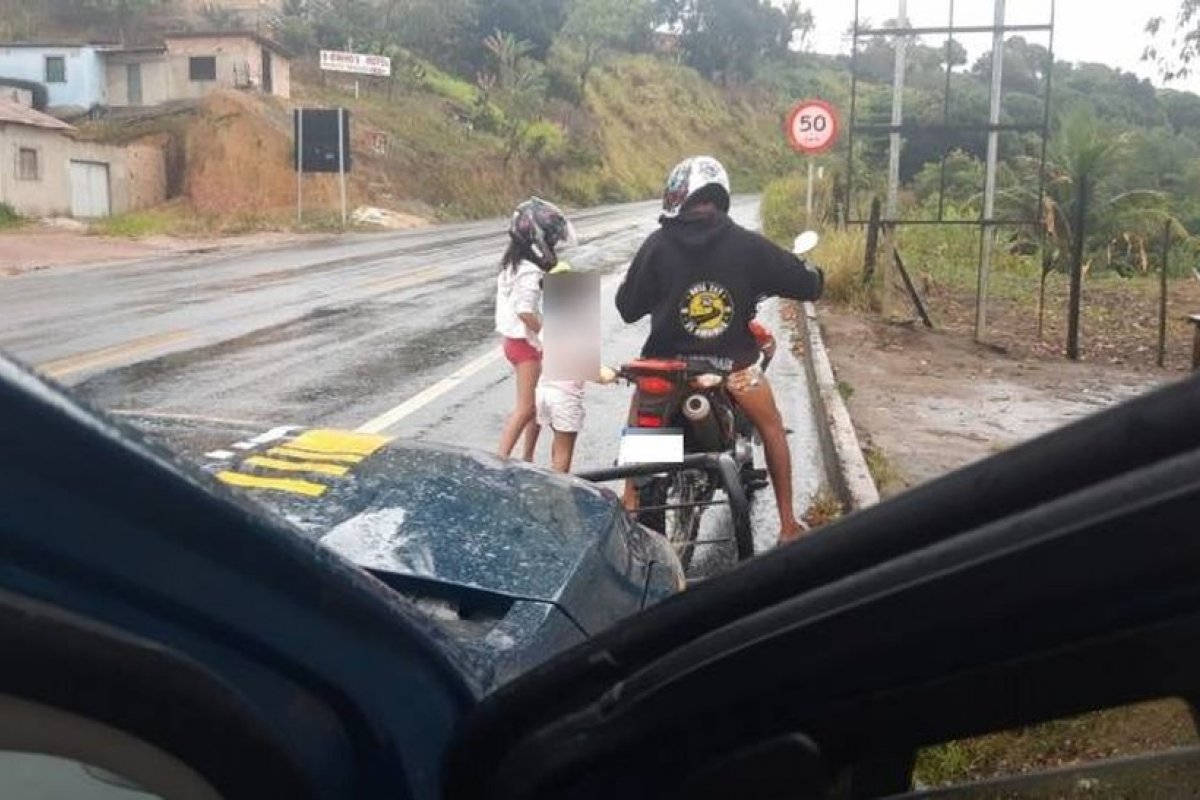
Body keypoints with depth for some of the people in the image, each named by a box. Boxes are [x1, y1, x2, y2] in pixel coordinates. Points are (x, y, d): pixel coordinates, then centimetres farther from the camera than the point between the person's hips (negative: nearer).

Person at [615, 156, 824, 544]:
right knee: (772, 428, 23)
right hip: (733, 366, 0)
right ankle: (788, 525, 23)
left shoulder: (658, 244, -7)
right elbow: (808, 285, -2)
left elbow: (628, 308, -1)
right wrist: (813, 274, 22)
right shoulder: (747, 244, -8)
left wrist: (625, 287, 21)